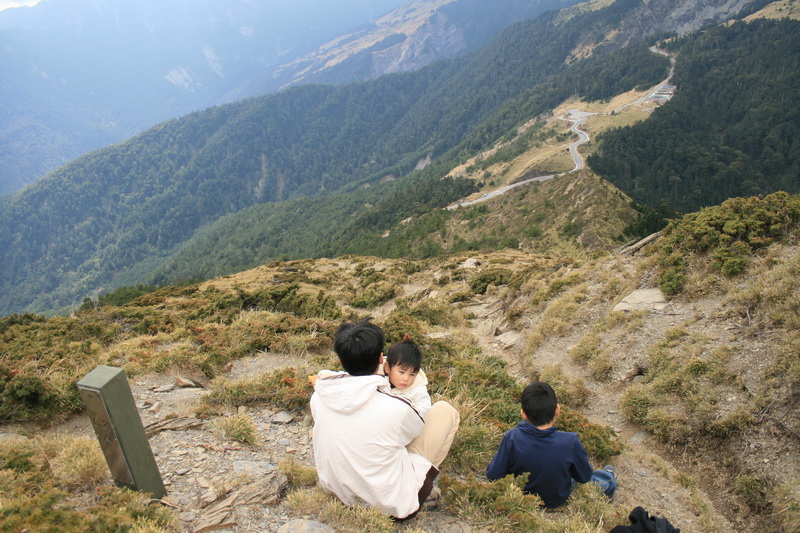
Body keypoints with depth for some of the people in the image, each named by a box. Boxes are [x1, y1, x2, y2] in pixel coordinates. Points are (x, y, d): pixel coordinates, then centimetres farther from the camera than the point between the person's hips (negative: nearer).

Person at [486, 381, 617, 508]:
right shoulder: (570, 442, -33)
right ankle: (608, 478, 58)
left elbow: (492, 475, -21)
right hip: (558, 500, -1)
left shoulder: (511, 438, -33)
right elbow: (585, 477, -15)